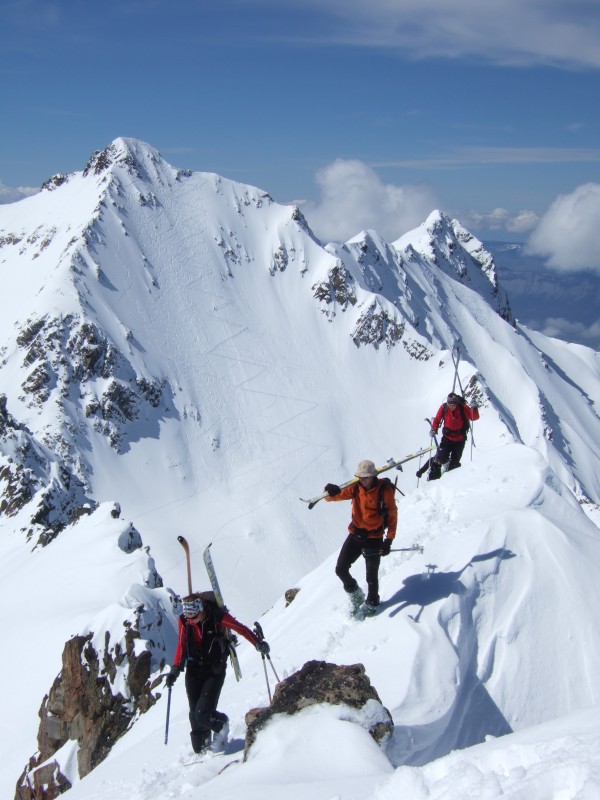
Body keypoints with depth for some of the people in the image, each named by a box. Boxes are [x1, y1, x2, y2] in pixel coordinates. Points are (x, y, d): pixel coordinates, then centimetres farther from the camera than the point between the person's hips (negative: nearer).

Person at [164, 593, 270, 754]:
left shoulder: (218, 617, -18)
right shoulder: (184, 621, -8)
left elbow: (241, 628, -13)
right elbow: (181, 645, 3)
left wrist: (258, 643, -25)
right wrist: (175, 668, -4)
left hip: (215, 672, -3)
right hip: (194, 671, 3)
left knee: (203, 713, -13)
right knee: (195, 715, 3)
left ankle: (221, 723, 19)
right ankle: (201, 750, 24)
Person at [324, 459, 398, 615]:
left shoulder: (385, 490, -12)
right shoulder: (356, 488, -1)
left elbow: (392, 515, -6)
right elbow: (334, 496, -4)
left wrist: (389, 540, -10)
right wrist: (332, 492, -30)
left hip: (374, 539, -4)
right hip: (355, 535, 4)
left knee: (371, 575, 7)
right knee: (341, 570, 1)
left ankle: (372, 603, 34)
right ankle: (356, 594, 28)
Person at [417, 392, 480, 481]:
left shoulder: (463, 408, -14)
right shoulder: (444, 407, -10)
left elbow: (474, 417, -14)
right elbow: (437, 419, 2)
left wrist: (473, 408, -33)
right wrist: (434, 429, -13)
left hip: (460, 439, 0)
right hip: (447, 438, 0)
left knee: (454, 462, 0)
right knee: (441, 458, -13)